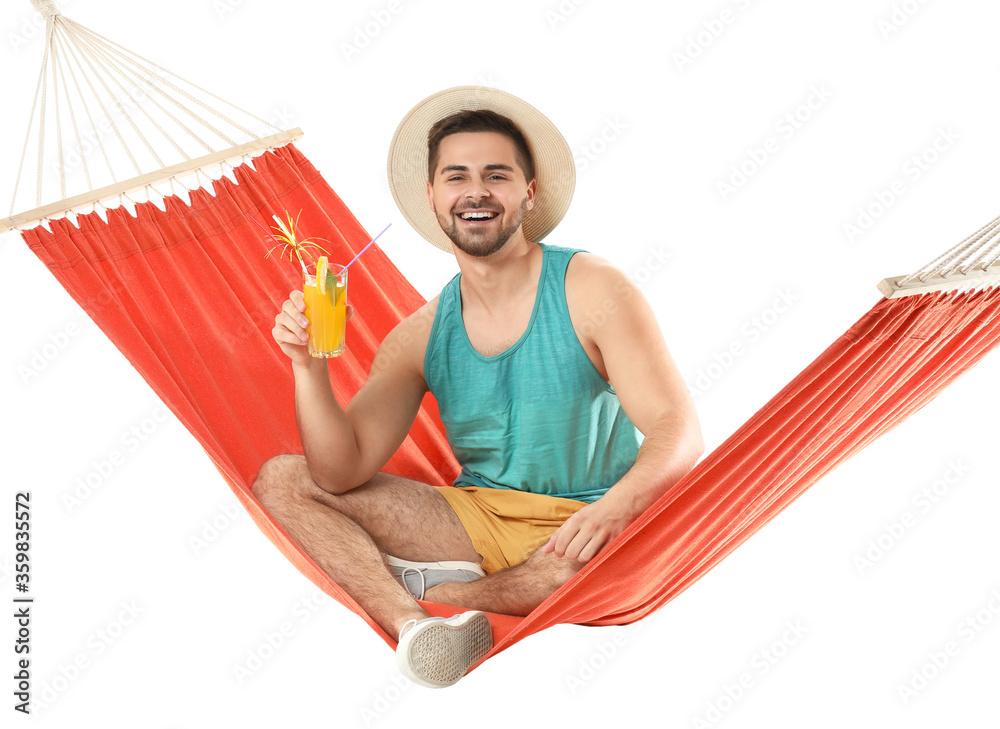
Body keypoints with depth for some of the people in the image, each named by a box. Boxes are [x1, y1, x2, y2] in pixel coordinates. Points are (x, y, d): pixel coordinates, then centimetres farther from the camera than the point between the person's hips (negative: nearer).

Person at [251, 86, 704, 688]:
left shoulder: (592, 290, -10)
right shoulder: (422, 335, 1)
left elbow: (678, 433, -18)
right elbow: (341, 472, -4)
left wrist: (612, 509, -38)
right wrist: (309, 367, -21)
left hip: (580, 527, -4)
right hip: (477, 519, 4)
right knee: (280, 481, -7)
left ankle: (424, 589, -18)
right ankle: (412, 625, -30)